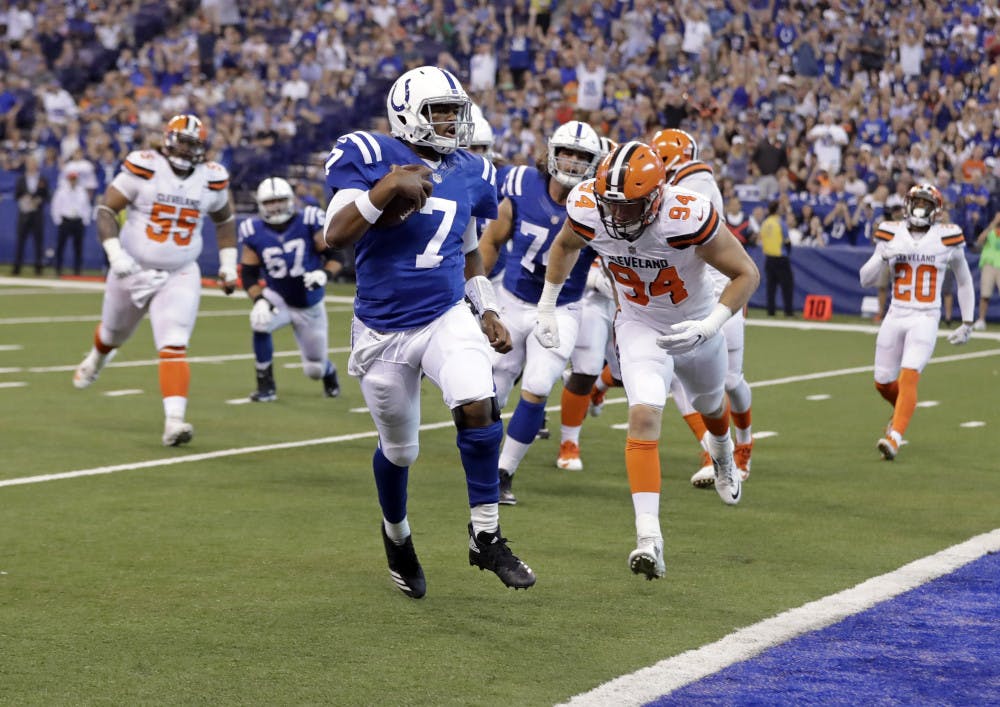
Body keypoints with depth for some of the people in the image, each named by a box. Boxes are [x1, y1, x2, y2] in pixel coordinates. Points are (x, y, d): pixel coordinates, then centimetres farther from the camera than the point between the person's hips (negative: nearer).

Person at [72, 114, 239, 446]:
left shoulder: (211, 179, -3)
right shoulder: (144, 169, -15)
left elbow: (224, 220, 16)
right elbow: (106, 209, -13)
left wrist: (228, 264, 11)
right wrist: (115, 254, -24)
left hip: (180, 276, 0)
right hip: (133, 270, 0)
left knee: (174, 347, -18)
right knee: (114, 332, 25)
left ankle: (174, 421, -25)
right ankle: (96, 359, 61)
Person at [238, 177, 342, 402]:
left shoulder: (309, 222, -17)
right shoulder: (255, 232, -11)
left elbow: (334, 256, -13)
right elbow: (249, 273, -7)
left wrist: (325, 274, -33)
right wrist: (259, 300, -23)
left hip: (310, 305, -1)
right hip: (278, 298, 1)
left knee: (314, 369, 6)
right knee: (261, 323, -34)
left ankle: (329, 372, 49)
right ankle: (266, 385, -16)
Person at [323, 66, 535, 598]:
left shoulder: (469, 174, 6)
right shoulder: (368, 156, -11)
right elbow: (335, 235, -19)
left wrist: (487, 309, 11)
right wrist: (388, 188, -29)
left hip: (448, 318, 3)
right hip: (383, 330, -3)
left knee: (478, 406, -24)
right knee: (398, 449, 10)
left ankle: (486, 537, -10)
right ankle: (396, 534, 42)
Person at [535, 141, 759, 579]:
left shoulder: (687, 219, -37)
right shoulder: (588, 210, -25)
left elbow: (746, 273, -24)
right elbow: (565, 246, 2)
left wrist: (709, 326, -34)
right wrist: (546, 306, 3)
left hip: (695, 325, 0)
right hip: (640, 326, 0)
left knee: (710, 405, 27)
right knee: (644, 416, -21)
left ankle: (722, 456, 64)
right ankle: (648, 538, -25)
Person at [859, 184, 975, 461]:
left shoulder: (947, 239, -2)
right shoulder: (892, 235, 2)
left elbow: (964, 282, 13)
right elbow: (866, 280, 1)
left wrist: (967, 324, 11)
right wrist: (883, 256, -18)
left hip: (926, 319, -3)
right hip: (895, 317, 3)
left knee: (908, 376, -20)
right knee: (883, 383, 9)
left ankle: (894, 438, -23)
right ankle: (903, 409, 42)